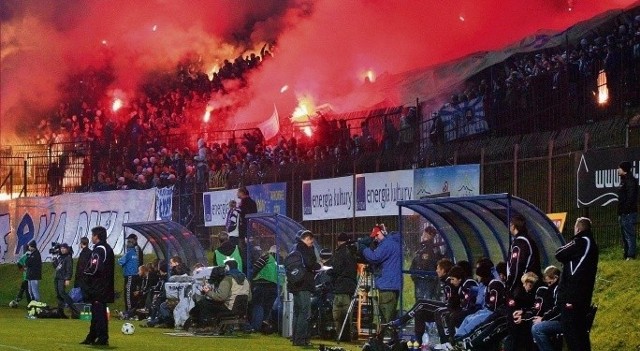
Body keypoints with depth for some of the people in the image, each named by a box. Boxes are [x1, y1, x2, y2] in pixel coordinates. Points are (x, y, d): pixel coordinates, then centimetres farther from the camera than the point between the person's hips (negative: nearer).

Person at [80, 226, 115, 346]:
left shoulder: (99, 250, -15)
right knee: (96, 313, 14)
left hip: (98, 289, -10)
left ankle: (102, 338, -7)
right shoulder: (108, 249, 16)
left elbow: (94, 269, -22)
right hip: (105, 286, 10)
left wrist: (86, 272, -3)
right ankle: (92, 337, 21)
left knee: (99, 312, -7)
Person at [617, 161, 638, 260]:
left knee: (629, 235, -9)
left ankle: (631, 255, -8)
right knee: (625, 236, 14)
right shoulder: (624, 180, 18)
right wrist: (620, 213, 17)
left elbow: (630, 198, -20)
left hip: (628, 213, -11)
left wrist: (625, 210, -21)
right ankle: (627, 255, 19)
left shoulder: (630, 181, -13)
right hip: (624, 213, 11)